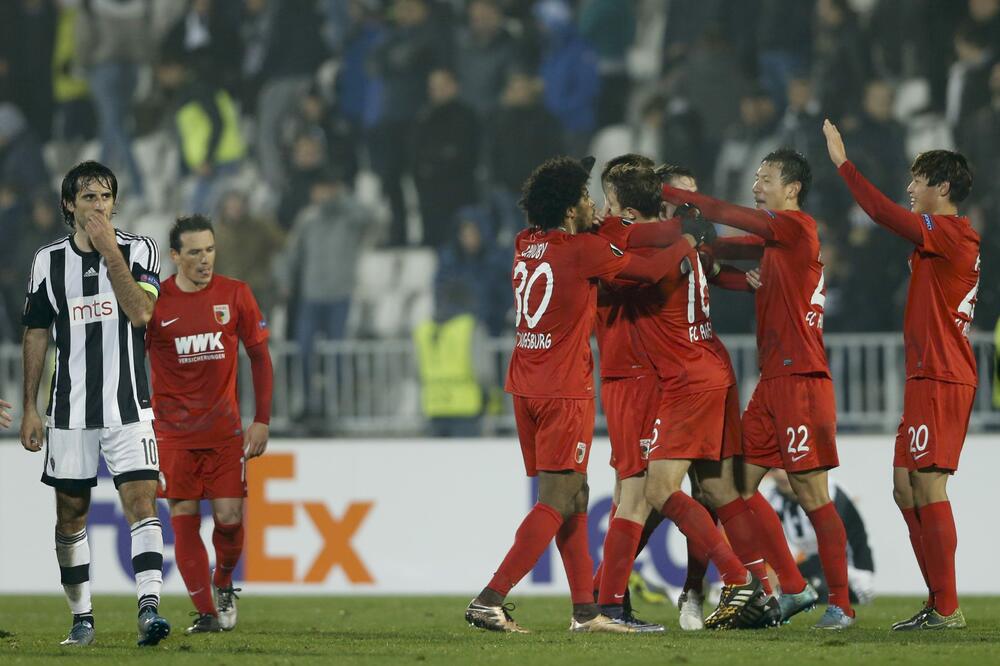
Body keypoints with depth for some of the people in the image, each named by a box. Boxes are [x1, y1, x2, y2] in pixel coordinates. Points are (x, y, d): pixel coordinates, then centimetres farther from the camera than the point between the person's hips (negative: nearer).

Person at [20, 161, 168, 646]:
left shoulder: (138, 250, 0)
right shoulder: (48, 260, 6)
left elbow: (139, 313, -15)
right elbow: (36, 335, 10)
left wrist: (110, 252, -18)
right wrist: (29, 409, 7)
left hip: (128, 406, -2)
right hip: (69, 408, 2)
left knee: (142, 501, -16)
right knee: (71, 513, 6)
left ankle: (149, 607, -24)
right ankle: (81, 618, 16)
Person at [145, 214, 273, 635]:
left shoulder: (235, 295, 0)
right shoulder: (154, 301, -4)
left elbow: (259, 356, 7)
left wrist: (262, 420, 1)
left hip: (225, 428, 1)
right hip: (173, 432, -1)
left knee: (229, 517, -6)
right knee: (184, 518, -6)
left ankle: (223, 584, 24)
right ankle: (206, 612, 1)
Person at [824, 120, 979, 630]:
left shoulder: (949, 234, -12)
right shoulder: (949, 238, 18)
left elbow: (885, 214, -19)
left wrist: (843, 162, -15)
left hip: (941, 379, -10)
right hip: (929, 378, 10)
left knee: (929, 487, -11)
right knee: (906, 488, 10)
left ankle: (947, 610, -10)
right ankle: (938, 603, 13)